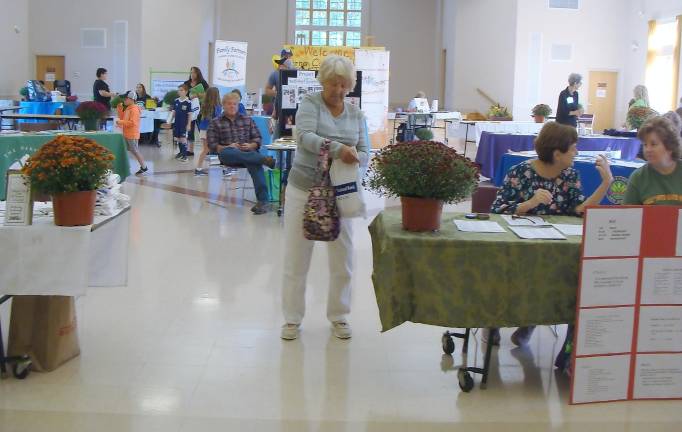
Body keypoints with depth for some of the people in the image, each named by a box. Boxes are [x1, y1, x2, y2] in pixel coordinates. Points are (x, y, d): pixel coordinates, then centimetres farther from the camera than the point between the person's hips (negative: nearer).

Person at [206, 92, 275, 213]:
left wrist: (251, 146, -6)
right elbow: (212, 144, 7)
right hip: (227, 155, -1)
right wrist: (226, 147, -12)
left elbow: (257, 139, 17)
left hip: (248, 152, 1)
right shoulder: (215, 123, 18)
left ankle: (263, 200, -50)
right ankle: (265, 159, -55)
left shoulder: (248, 120, 24)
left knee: (254, 163, -37)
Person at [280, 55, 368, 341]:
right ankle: (292, 319, 18)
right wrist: (337, 149, -35)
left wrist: (356, 157, -18)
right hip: (304, 189, -3)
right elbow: (305, 136, -21)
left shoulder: (356, 115, 9)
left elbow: (364, 152, 6)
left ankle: (339, 317, 25)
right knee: (296, 259, 4)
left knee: (343, 259, 7)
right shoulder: (310, 103, -4)